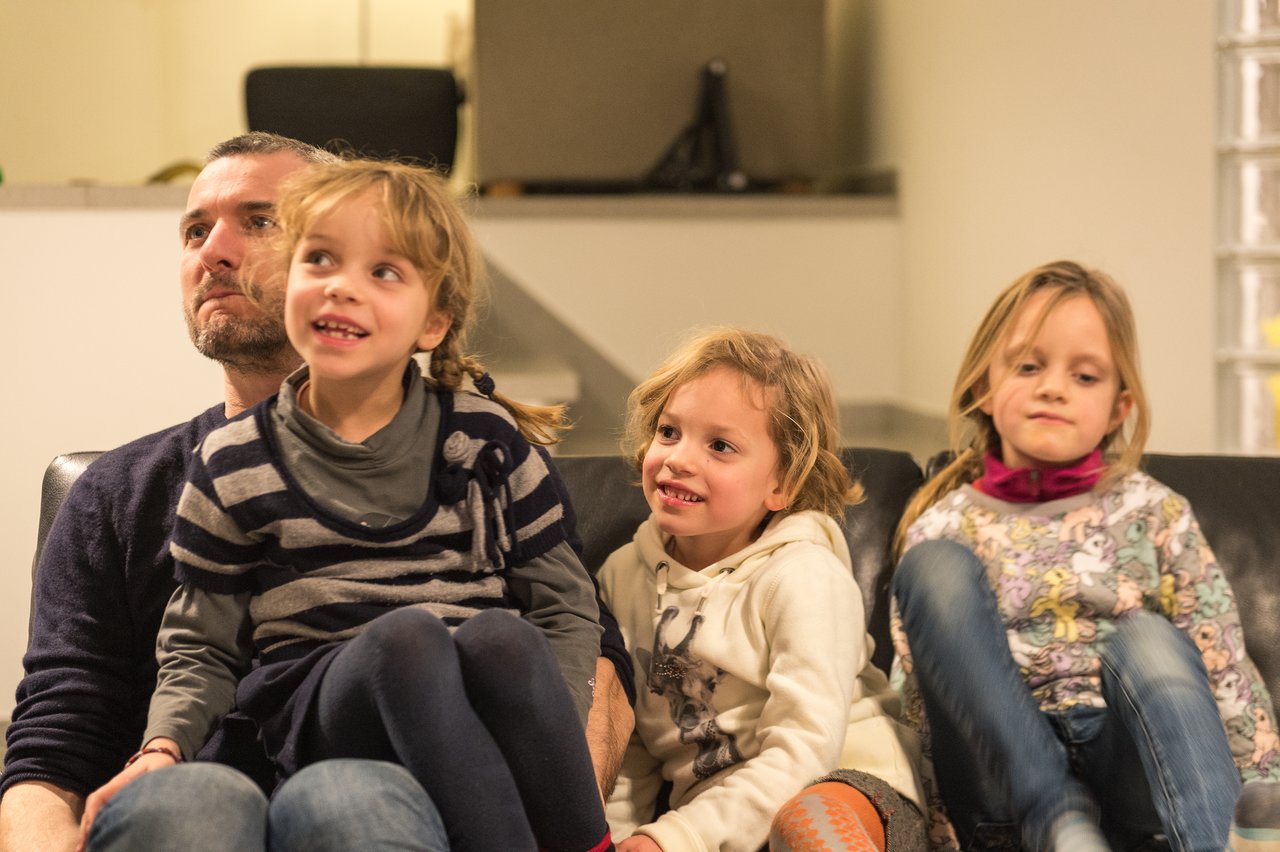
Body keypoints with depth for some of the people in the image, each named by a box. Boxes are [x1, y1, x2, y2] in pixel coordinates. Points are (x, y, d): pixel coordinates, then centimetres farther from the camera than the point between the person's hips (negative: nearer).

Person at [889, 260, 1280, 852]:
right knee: (936, 568, -20)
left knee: (1146, 638, -31)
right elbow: (913, 698, 9)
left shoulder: (1153, 514, 9)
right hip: (1005, 776, 1)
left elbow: (1226, 674, 6)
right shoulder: (945, 529, 10)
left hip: (1123, 766, -1)